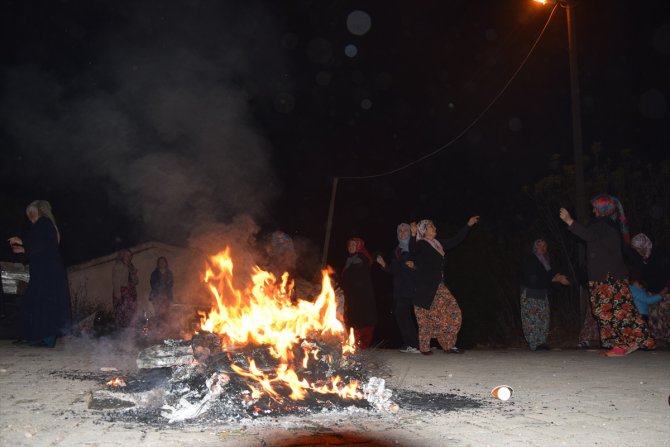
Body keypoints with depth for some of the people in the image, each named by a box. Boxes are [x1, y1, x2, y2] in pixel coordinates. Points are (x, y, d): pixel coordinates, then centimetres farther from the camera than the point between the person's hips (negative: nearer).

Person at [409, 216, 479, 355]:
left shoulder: (438, 245, 18)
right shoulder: (421, 244, -7)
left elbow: (455, 241, 29)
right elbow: (412, 250, -29)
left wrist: (468, 225, 31)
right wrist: (413, 235, -46)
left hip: (439, 287, 8)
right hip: (426, 288, -8)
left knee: (453, 312, 2)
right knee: (426, 318, -4)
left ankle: (449, 345, 6)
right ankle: (424, 347, 5)